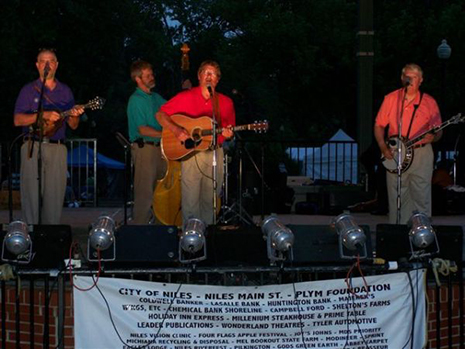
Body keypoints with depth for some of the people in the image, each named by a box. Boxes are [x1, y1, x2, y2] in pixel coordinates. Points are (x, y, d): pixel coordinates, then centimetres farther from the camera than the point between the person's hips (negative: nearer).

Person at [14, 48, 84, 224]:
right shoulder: (28, 90, 6)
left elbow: (73, 125, 15)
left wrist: (74, 115, -9)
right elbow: (18, 120, -3)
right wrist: (44, 115, -15)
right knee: (32, 195, -6)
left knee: (55, 196, -1)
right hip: (33, 147, -3)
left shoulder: (65, 91, 16)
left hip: (57, 148, 3)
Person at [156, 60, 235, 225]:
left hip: (215, 153, 3)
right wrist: (176, 130, -15)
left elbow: (230, 130, 16)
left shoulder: (226, 102, 8)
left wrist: (228, 134, -8)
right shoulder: (185, 97, 0)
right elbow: (160, 115, 0)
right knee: (190, 202, -6)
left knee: (209, 201, 7)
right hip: (190, 153, -3)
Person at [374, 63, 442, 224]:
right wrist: (383, 148, -4)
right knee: (397, 199, 3)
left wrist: (432, 137, -20)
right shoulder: (391, 99, 4)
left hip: (421, 154, -1)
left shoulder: (429, 102, 1)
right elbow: (379, 125, 9)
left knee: (421, 197, -4)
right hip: (394, 155, 1)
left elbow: (438, 132, 3)